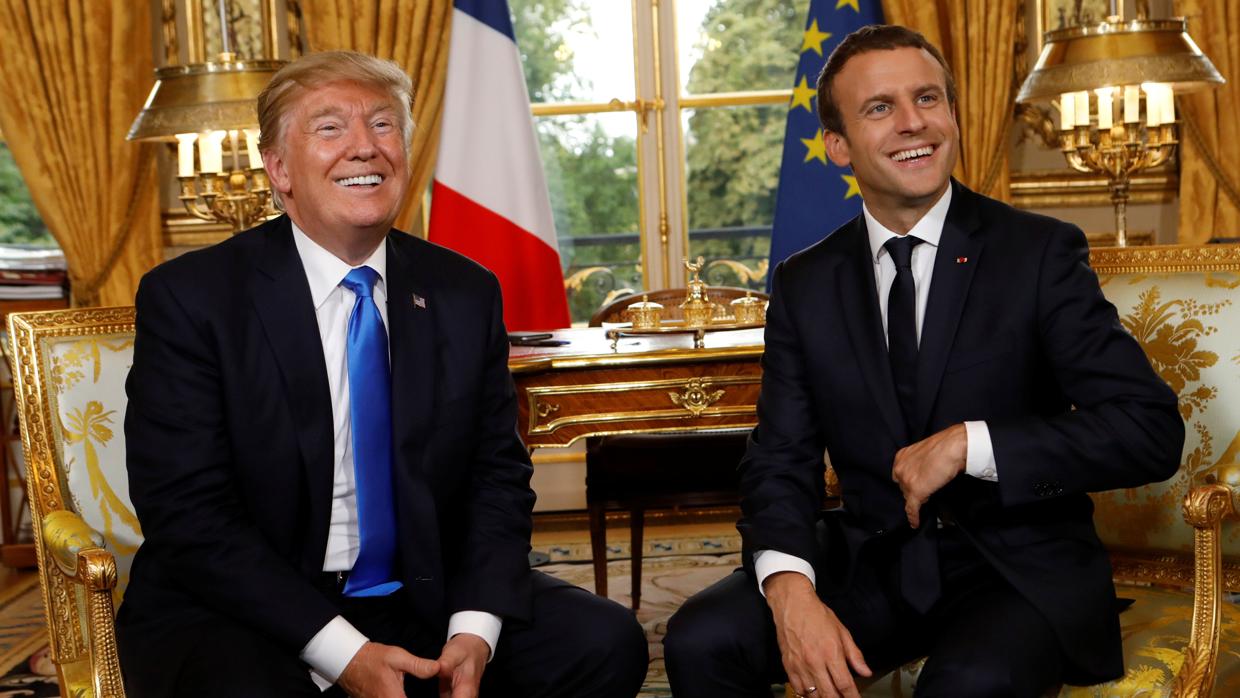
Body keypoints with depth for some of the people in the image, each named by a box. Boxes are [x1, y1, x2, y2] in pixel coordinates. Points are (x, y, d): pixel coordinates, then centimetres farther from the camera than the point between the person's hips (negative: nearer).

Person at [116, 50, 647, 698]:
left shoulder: (465, 293, 4)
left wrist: (474, 628, -13)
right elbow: (187, 513, -13)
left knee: (606, 642, -15)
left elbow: (497, 476, 5)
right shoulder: (187, 298, -8)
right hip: (239, 615, -3)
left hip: (422, 598, 4)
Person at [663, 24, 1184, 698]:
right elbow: (781, 458, 2)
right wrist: (790, 587, -18)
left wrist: (970, 443, -18)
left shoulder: (1040, 253, -4)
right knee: (701, 641, -20)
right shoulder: (803, 285, 5)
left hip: (1019, 567, -2)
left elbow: (1152, 429, -9)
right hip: (870, 563, 3)